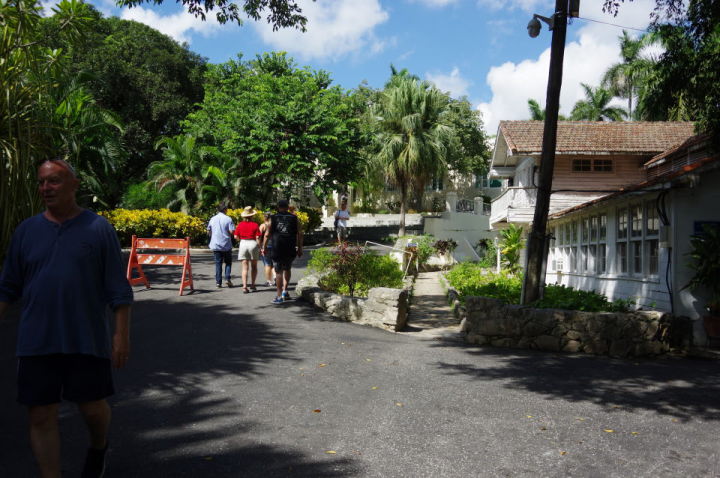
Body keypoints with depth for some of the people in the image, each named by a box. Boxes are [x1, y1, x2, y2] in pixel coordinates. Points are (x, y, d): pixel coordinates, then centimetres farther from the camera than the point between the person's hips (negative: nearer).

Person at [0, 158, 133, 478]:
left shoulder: (98, 229, -3)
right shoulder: (26, 230, 5)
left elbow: (118, 289, -4)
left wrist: (122, 335, -8)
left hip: (88, 341, -2)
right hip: (36, 343, 2)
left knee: (92, 407, 9)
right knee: (41, 415, 5)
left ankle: (98, 448, 41)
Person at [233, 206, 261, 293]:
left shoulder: (240, 224, 0)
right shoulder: (255, 225, -7)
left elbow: (236, 236, 2)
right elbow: (258, 238, -10)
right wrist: (259, 248, -2)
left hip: (243, 244, 2)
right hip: (253, 244, -1)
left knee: (245, 267, 3)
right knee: (254, 266, 16)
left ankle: (244, 286, -5)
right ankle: (252, 284, 18)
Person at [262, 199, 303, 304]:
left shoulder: (273, 218, 3)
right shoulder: (294, 218, 7)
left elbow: (267, 234, 0)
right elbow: (300, 234, 4)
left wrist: (264, 247, 9)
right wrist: (300, 248, 10)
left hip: (277, 249, -2)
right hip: (290, 249, 2)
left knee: (278, 271, 3)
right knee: (287, 269, 21)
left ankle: (279, 296, 3)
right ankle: (285, 291, 14)